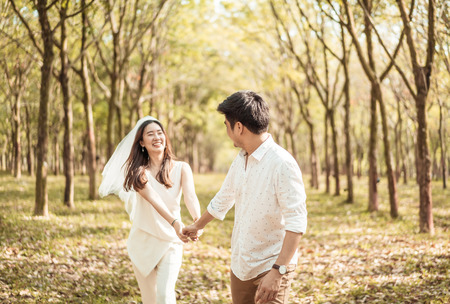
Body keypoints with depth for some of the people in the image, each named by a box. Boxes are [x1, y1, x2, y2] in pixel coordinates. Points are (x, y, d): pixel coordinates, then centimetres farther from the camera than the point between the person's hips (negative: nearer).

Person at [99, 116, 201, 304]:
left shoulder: (181, 169, -5)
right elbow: (152, 198, -24)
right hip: (142, 241, 1)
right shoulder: (138, 172, -7)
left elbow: (190, 196, -22)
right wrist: (175, 223, -42)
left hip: (170, 241, -1)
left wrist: (197, 221, -44)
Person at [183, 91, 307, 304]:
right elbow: (222, 200, 24)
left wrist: (277, 271, -30)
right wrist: (198, 226, 39)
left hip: (271, 265, -8)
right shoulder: (240, 160, 7)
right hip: (240, 265, 8)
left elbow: (296, 223, -25)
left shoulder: (282, 164, -20)